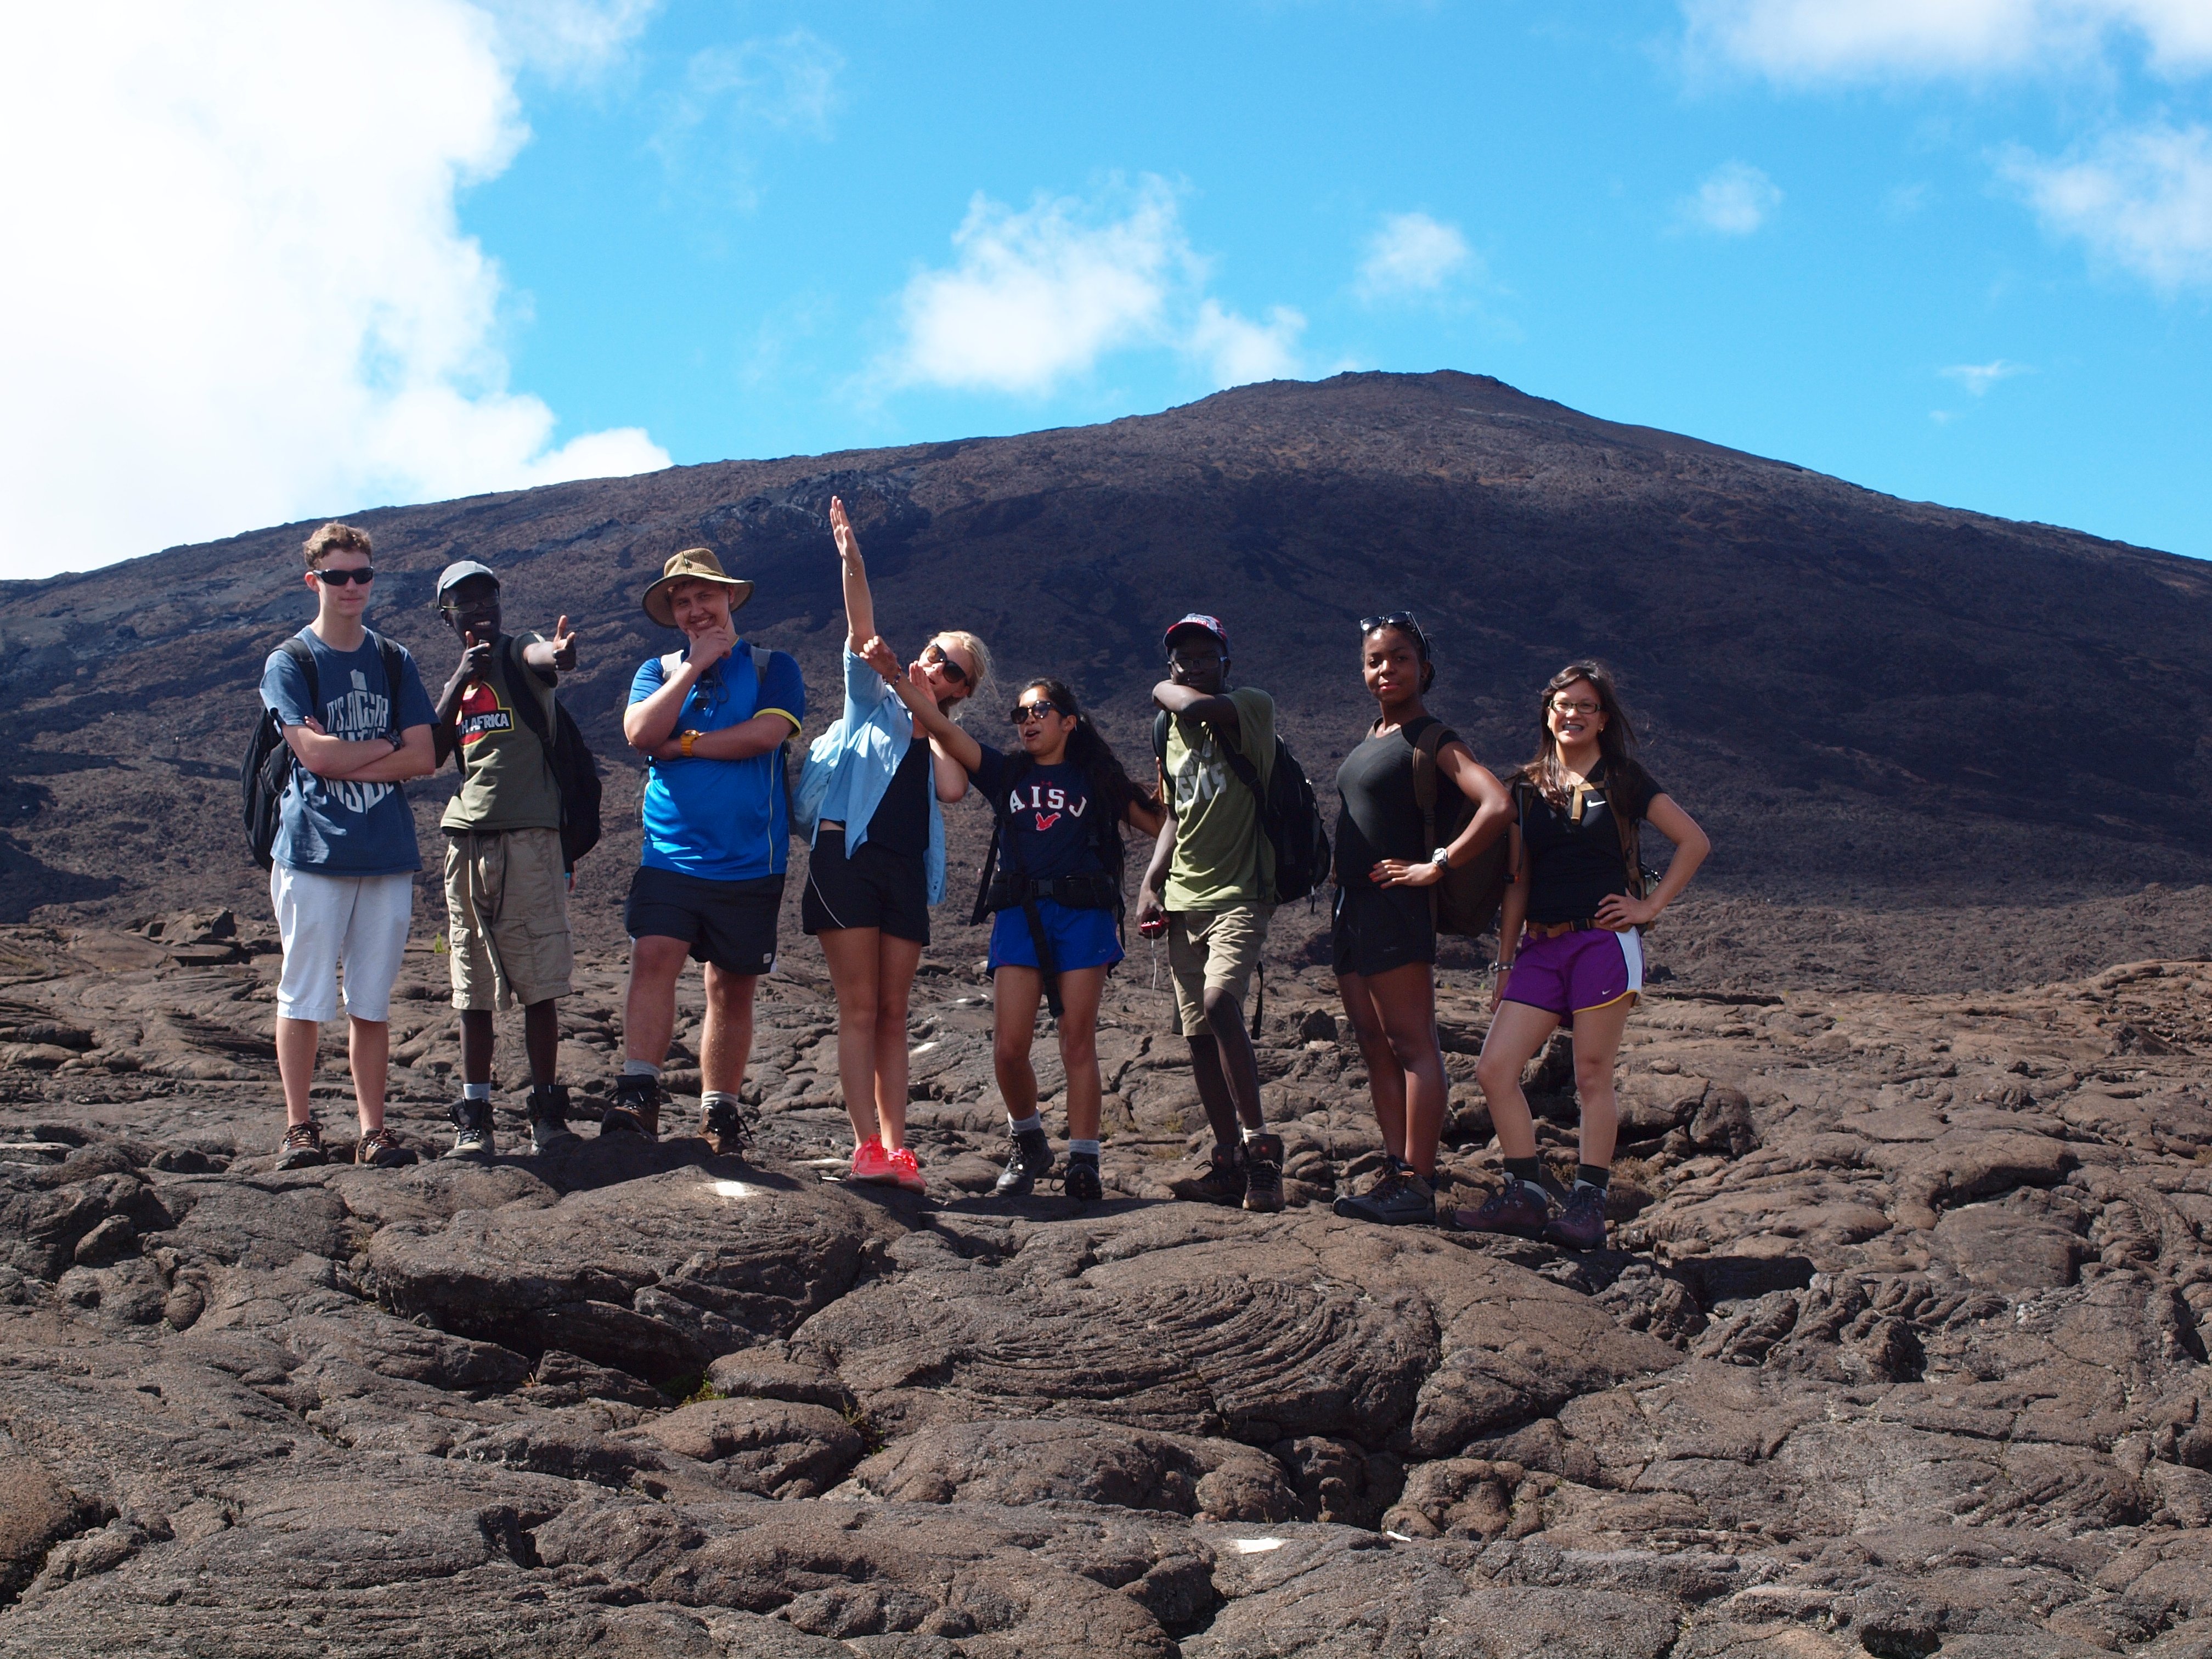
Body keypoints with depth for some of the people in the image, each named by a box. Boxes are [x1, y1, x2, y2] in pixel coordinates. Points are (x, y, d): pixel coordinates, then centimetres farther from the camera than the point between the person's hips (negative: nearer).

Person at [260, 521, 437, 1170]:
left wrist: (344, 760, -8)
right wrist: (386, 747, -1)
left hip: (387, 853, 3)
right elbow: (314, 754, -11)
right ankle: (299, 1127, 7)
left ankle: (374, 1129, 9)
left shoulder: (394, 662, 12)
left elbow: (423, 758, 2)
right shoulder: (289, 662, 1)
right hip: (312, 849, -3)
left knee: (372, 1001, 5)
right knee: (304, 996, -2)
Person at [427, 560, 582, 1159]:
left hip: (528, 834, -5)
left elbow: (543, 655, -24)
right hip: (467, 836, 5)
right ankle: (474, 1116, 6)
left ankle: (547, 1109, 3)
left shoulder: (519, 654, 3)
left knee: (538, 983, -4)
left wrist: (560, 653, -49)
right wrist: (461, 682, -3)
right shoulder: (455, 678, 20)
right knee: (472, 988, 4)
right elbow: (430, 754, 8)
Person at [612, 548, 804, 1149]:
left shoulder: (772, 668, 7)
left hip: (750, 860, -1)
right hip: (671, 853, 1)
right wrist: (696, 664, -6)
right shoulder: (658, 671, 14)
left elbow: (765, 734, -13)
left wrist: (682, 743, -6)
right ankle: (637, 1095, -22)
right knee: (653, 958, -19)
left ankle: (719, 1112, 12)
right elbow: (639, 733, -6)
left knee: (733, 986, 4)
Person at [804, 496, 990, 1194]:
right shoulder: (874, 703, 12)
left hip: (907, 873, 4)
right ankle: (868, 1145, -13)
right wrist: (852, 560, -17)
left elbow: (953, 789, -4)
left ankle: (895, 1149, 1)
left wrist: (932, 713, 1)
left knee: (892, 1016, 3)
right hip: (847, 855, -4)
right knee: (859, 1009, -8)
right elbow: (862, 632, -4)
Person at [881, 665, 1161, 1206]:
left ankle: (1083, 1162, -2)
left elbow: (1159, 824, 14)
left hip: (1082, 915, -1)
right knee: (1008, 1048, -6)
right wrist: (895, 675, -3)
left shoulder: (1095, 778, 13)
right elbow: (940, 727, 5)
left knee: (1078, 1043, -5)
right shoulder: (1006, 772, 15)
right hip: (1019, 917, 2)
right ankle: (1029, 1144, 17)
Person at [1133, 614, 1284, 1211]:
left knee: (1220, 1005, -26)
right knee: (1198, 1033, 4)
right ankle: (1230, 1157, 12)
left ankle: (1258, 1141, -19)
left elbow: (1202, 707, -28)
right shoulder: (1170, 729, 16)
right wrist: (1151, 882, 12)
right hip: (1182, 899, 7)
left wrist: (1165, 691, -6)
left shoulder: (1252, 706, -6)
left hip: (1239, 893, -7)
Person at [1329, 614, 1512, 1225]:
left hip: (1396, 907, -9)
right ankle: (1395, 1170, 13)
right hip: (1352, 904, 9)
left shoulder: (1434, 740, -9)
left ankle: (1418, 1185, -9)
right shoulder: (1371, 738, 16)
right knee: (1374, 1045, 9)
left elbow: (1498, 807, -22)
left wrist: (1436, 866, -18)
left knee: (1411, 1044, -8)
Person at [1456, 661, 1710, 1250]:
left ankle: (1589, 1207, 1)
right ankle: (1525, 1195, -1)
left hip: (1603, 942, -4)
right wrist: (1505, 962, 12)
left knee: (1593, 1078, -3)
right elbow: (1518, 880, 15)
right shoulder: (1528, 787, 14)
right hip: (1540, 949, 4)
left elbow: (1694, 841, 1)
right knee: (1493, 1069, -7)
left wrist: (1651, 905, -4)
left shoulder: (1623, 781, 3)